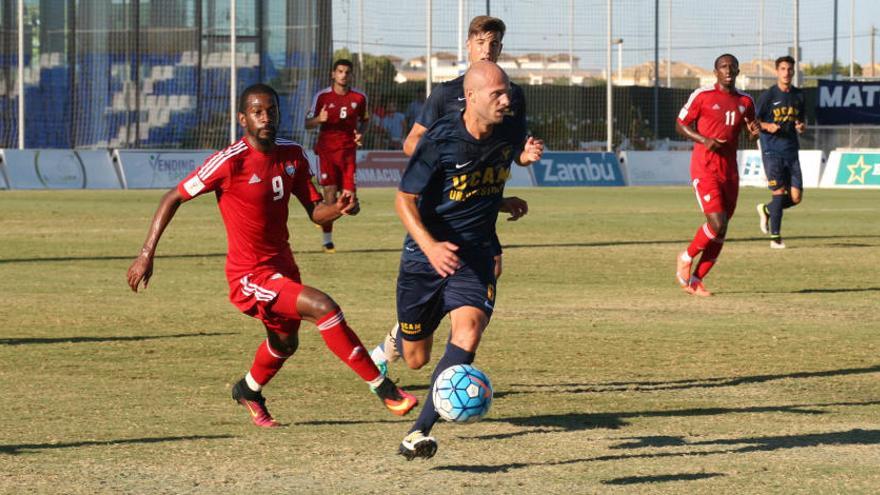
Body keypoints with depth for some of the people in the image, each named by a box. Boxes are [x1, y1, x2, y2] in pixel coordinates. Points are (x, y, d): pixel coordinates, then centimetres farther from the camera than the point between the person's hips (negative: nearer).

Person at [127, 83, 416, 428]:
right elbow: (173, 198, -13)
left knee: (285, 341, 29)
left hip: (283, 266, 8)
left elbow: (315, 212, 4)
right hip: (250, 276, -8)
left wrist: (339, 208, -19)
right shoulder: (230, 162, -20)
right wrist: (146, 255, -16)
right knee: (324, 307, -25)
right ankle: (383, 389, -17)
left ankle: (248, 392, 59)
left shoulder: (292, 155, 0)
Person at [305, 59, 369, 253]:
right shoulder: (322, 96, -1)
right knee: (329, 193, -7)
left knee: (349, 197, -8)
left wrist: (361, 133, 0)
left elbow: (364, 119, 21)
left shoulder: (359, 97, 4)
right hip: (326, 149, -1)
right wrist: (319, 119, -19)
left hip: (348, 150, 1)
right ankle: (327, 240, 5)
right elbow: (307, 124, 3)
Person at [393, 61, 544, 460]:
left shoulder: (507, 135, -4)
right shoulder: (439, 141, -19)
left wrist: (528, 155, -1)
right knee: (415, 359, 9)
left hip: (475, 253, 2)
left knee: (469, 326, -27)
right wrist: (430, 247, -31)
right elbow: (404, 199, -16)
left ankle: (420, 432, -29)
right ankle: (399, 337, 52)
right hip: (426, 252, -2)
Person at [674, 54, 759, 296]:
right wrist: (703, 140, -16)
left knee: (720, 232, 4)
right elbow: (681, 124, 1)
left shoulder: (745, 101, 10)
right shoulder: (702, 96, -4)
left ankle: (696, 280, 14)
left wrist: (754, 132, -1)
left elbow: (750, 131, 24)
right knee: (717, 224, -18)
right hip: (704, 168, -6)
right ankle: (686, 257, 7)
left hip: (729, 171, 6)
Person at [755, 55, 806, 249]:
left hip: (791, 151, 5)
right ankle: (775, 237, -1)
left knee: (796, 197, -2)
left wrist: (801, 127, -2)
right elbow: (753, 122, 0)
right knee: (779, 191, -11)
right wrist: (767, 126, -19)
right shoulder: (768, 95, -3)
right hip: (772, 151, -5)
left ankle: (766, 210, 26)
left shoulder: (798, 95, 11)